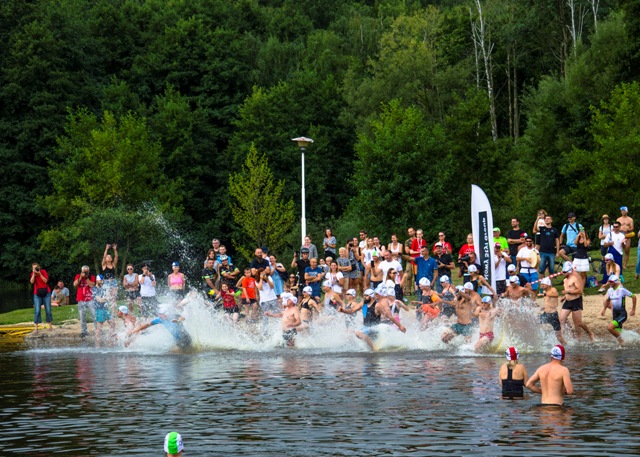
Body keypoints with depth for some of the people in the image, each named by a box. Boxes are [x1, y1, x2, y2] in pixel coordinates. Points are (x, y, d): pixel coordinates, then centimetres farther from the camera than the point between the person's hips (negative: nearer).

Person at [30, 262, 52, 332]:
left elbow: (46, 280, -13)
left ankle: (50, 325, 13)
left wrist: (39, 274, -19)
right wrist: (34, 273, -18)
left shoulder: (43, 271, -1)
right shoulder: (32, 274, 3)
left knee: (48, 310, 3)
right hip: (37, 294, 0)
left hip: (46, 293, 0)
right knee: (37, 311, -8)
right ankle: (36, 328, -10)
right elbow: (32, 281, -13)